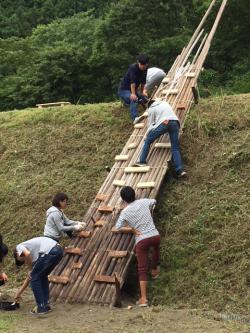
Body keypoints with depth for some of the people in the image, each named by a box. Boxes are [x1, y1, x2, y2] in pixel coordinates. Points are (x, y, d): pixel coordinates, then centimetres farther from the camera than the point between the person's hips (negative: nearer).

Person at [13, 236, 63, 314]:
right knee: (42, 276, 28)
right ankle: (46, 305, 29)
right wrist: (19, 293, 48)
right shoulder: (32, 256, 36)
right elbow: (29, 277, 40)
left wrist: (30, 269, 7)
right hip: (59, 250, 9)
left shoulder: (19, 247, 17)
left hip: (50, 252, -9)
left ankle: (41, 307, 13)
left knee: (34, 278, 9)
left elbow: (27, 254, -9)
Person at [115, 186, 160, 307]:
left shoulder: (125, 212, -2)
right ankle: (154, 270, 54)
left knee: (142, 270, -1)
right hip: (155, 235, 3)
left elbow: (118, 227, 0)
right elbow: (154, 201, 26)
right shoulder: (143, 202, 5)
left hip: (141, 240, -3)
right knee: (156, 247, 40)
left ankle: (143, 299, -6)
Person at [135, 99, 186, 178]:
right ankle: (180, 170, -7)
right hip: (175, 122, 4)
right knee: (175, 148, 3)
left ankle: (142, 161, 8)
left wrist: (147, 135, 27)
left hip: (163, 123, -4)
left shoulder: (151, 109, 18)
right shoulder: (165, 103, 31)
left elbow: (150, 124, 16)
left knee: (147, 141, 12)